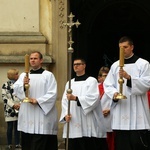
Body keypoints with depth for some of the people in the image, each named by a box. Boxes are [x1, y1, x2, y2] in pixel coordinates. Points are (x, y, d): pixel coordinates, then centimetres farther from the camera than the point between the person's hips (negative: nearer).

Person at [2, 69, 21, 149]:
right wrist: (13, 105, -16)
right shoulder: (6, 85, -1)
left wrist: (20, 104, -6)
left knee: (17, 127, 5)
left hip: (18, 109, 4)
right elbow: (4, 97, -7)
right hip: (10, 109, -4)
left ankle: (17, 143, 11)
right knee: (10, 127, 0)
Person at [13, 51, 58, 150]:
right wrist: (23, 85, -23)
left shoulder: (48, 75, 2)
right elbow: (15, 89, -2)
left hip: (43, 115, -4)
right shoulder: (24, 75, 12)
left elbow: (52, 94, -6)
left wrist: (38, 101, -17)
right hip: (27, 116, 4)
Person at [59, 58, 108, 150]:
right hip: (73, 125, 5)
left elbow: (93, 98, -12)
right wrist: (66, 115, -7)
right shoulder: (69, 83, 18)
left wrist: (75, 98, -21)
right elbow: (65, 101, 11)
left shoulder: (91, 81, 2)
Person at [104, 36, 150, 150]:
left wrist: (129, 77, -21)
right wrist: (114, 93, -10)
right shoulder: (115, 65, 14)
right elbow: (107, 85, 12)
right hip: (120, 112, 4)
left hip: (137, 112, -4)